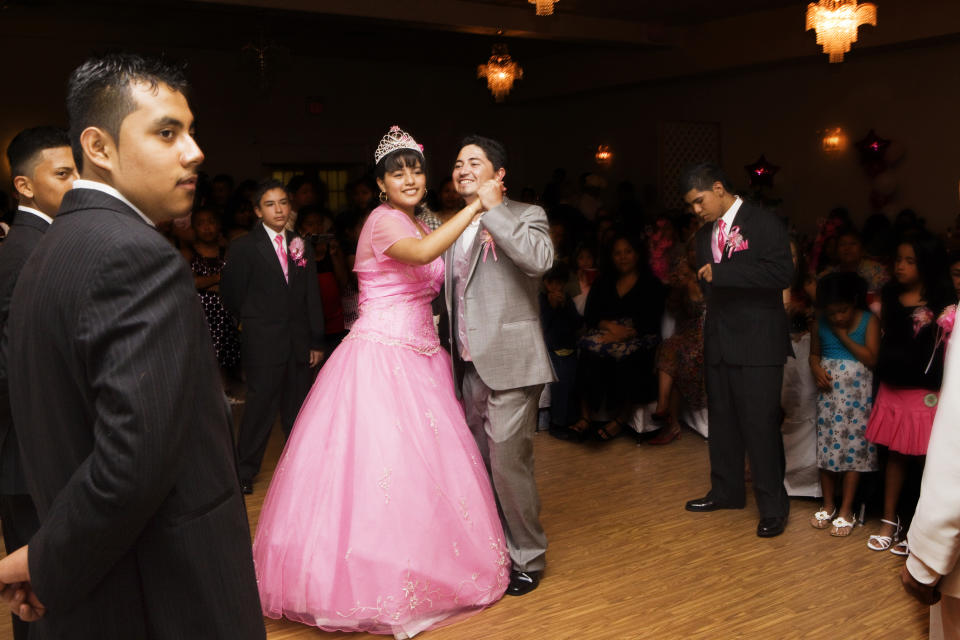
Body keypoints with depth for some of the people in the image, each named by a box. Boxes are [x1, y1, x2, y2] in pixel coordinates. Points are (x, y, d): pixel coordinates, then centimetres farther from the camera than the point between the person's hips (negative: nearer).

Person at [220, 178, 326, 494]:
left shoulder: (302, 246, 10)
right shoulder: (244, 246, -2)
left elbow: (312, 298, 9)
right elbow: (231, 292, 3)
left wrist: (317, 341, 6)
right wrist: (252, 321, 10)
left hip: (298, 341, 4)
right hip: (263, 342, -4)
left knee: (298, 404, 9)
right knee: (261, 403, -1)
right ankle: (245, 471, 13)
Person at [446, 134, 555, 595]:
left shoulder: (525, 216, -2)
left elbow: (540, 259, -24)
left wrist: (494, 209, -19)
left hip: (509, 364, -7)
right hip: (468, 367, 7)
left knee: (508, 464, -6)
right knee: (480, 465, 14)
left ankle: (526, 558, 13)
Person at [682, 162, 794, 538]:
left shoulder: (764, 224, -8)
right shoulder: (705, 234, 14)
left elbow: (782, 273, -20)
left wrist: (720, 272, -22)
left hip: (757, 344, -7)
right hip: (719, 342, 7)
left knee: (760, 426, -4)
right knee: (721, 420, 14)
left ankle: (773, 506, 9)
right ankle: (726, 491, 29)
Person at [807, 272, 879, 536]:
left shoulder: (868, 321, -7)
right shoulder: (821, 324, 3)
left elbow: (871, 358, -13)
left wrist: (844, 336, -14)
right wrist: (817, 370, -8)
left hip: (856, 392, -3)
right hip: (829, 389, 3)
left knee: (853, 446, -1)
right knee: (827, 446, 7)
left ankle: (846, 511, 9)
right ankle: (828, 505, 21)